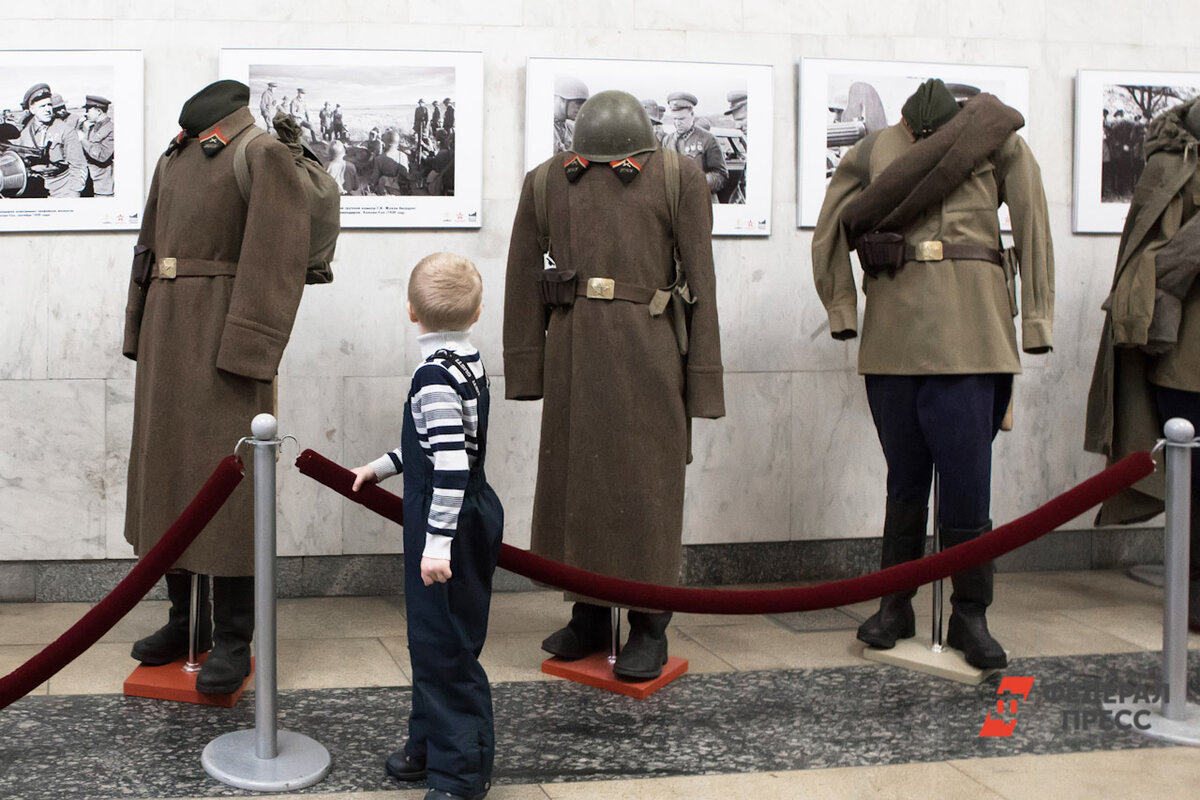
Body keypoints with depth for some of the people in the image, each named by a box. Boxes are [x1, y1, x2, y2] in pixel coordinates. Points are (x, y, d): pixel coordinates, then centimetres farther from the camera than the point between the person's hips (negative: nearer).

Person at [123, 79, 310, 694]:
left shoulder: (264, 155, -8)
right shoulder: (172, 161, 17)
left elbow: (276, 258, -15)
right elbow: (151, 249, 19)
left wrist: (247, 353, -20)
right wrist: (140, 337, 12)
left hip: (225, 338, -8)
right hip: (168, 336, 8)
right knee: (166, 473, 11)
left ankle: (233, 640, 3)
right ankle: (184, 619, 24)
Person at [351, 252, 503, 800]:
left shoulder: (436, 376, -21)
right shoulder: (468, 365, 9)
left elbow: (451, 464, -29)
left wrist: (438, 542, -29)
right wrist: (383, 467, 31)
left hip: (450, 527, -10)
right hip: (469, 520, 10)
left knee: (446, 647, -2)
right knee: (431, 638, 20)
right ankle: (430, 744, 33)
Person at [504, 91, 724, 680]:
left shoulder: (678, 177, -1)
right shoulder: (545, 182, 8)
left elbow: (700, 280, -2)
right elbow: (524, 280, 10)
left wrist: (702, 381, -4)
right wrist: (525, 369, 6)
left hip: (648, 356, -3)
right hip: (573, 359, 4)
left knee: (647, 492, 2)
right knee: (574, 486, 10)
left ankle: (650, 630, 14)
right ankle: (589, 620, 25)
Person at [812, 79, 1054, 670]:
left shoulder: (998, 140, 5)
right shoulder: (874, 150, 10)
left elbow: (1033, 231, 4)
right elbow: (832, 230, 15)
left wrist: (1035, 322, 0)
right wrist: (842, 309, 9)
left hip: (967, 334, -1)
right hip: (893, 337, 2)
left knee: (966, 476, -4)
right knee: (905, 478, 8)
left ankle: (970, 616, 9)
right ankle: (896, 605, 21)